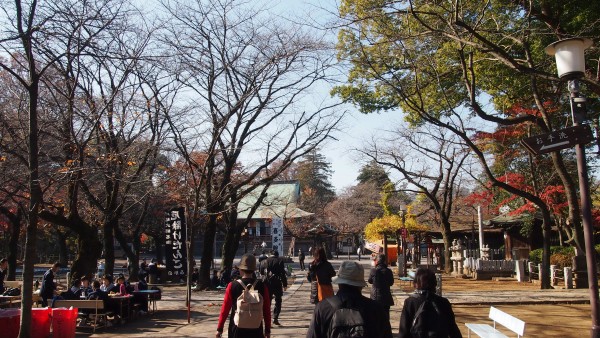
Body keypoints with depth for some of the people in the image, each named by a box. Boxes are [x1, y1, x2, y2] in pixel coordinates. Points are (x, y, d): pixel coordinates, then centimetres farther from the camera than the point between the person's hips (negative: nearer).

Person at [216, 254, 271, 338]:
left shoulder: (232, 286, -8)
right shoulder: (262, 286, -5)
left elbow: (225, 309, -4)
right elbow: (267, 310, -1)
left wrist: (219, 329, 6)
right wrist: (267, 330, 9)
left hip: (237, 330, 0)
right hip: (256, 331, 1)